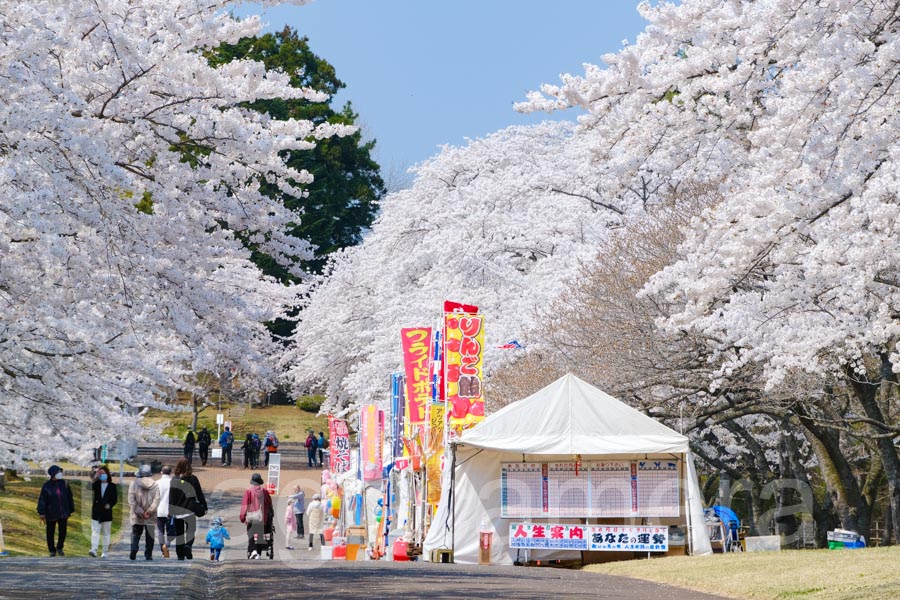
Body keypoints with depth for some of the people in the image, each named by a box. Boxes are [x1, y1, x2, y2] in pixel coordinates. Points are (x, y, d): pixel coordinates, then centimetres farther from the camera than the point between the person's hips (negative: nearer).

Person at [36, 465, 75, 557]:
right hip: (51, 514, -2)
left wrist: (70, 510, 11)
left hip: (63, 514, 2)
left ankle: (59, 548, 25)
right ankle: (52, 550, 20)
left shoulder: (65, 484, 2)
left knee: (63, 532, 3)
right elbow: (42, 500, -6)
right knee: (50, 533, 6)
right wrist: (42, 514, -9)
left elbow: (70, 498, 10)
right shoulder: (46, 486, -6)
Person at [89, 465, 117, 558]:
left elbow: (115, 499, 3)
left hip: (107, 512, 0)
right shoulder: (96, 484, 5)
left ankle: (104, 552, 12)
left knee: (106, 534, 6)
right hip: (96, 512, 0)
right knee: (95, 531, -11)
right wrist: (95, 477, -25)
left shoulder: (112, 486, 3)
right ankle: (94, 549, -21)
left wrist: (109, 505, -15)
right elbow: (90, 487, -17)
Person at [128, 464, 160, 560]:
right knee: (150, 535, 8)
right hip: (151, 517, 0)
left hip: (137, 517, 0)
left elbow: (131, 500, -7)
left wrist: (139, 511, -8)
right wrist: (150, 511, -8)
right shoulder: (155, 485, 1)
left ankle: (134, 549, -10)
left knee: (136, 533, 11)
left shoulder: (134, 484, -1)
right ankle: (148, 555, 5)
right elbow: (156, 500, -7)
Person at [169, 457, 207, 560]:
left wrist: (170, 511, 2)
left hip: (177, 511, 2)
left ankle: (180, 555, 12)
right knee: (190, 530, 5)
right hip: (190, 510, -2)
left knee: (179, 533, 11)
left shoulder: (174, 479, -3)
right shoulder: (192, 479, -6)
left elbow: (171, 497, -3)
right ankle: (188, 546, -23)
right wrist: (204, 506, 8)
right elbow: (199, 494, -1)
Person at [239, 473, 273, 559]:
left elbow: (245, 505, -7)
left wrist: (243, 517, -2)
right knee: (260, 535, 10)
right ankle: (258, 553, 11)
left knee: (251, 535, 1)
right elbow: (269, 504, 12)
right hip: (262, 517, 3)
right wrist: (271, 513, 26)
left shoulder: (249, 491, -7)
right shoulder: (264, 491, 3)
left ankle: (253, 550, -19)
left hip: (252, 517, -3)